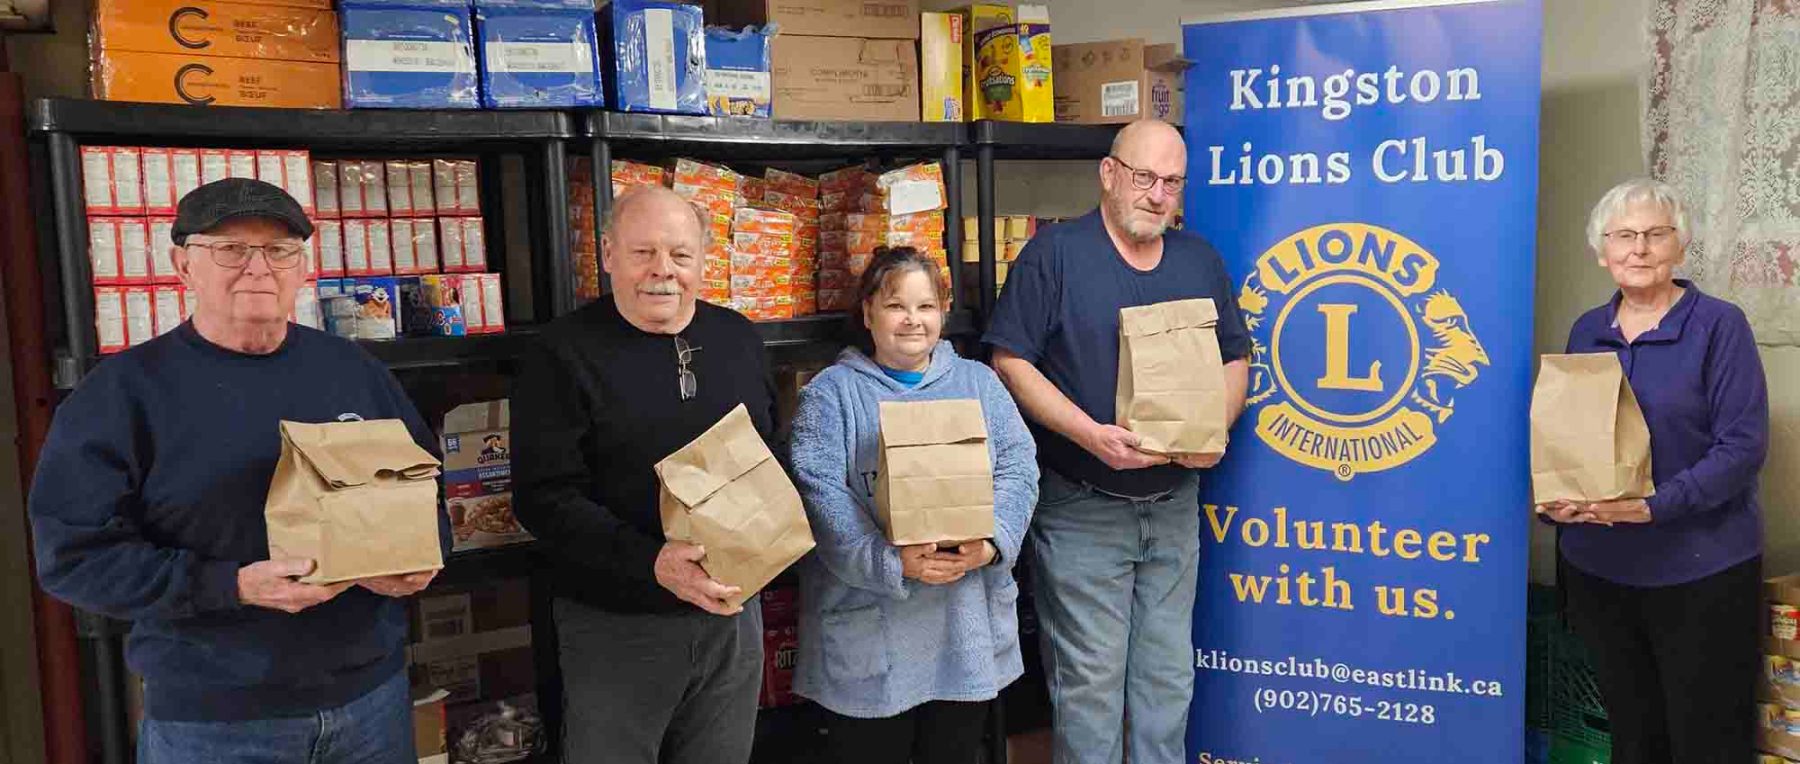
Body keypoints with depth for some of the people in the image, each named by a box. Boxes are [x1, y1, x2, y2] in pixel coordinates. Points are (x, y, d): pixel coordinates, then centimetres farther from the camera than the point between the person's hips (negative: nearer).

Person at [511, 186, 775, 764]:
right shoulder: (565, 354, -9)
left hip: (732, 613, 5)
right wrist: (650, 563, -27)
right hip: (617, 628, -4)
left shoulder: (739, 340, 7)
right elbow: (545, 496, -15)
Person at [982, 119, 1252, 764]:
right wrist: (1090, 433, -22)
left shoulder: (1201, 261, 10)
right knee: (1090, 678, 2)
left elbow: (1235, 359, 14)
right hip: (1081, 509, -5)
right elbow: (1010, 361, -11)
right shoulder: (1055, 253, -7)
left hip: (1174, 506, 5)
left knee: (1169, 673, 15)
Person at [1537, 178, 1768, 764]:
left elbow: (1743, 446, -13)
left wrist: (1656, 505, -24)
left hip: (1699, 572, -4)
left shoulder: (1719, 326, -6)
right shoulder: (1586, 331, 8)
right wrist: (1554, 498, -9)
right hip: (1596, 565, 4)